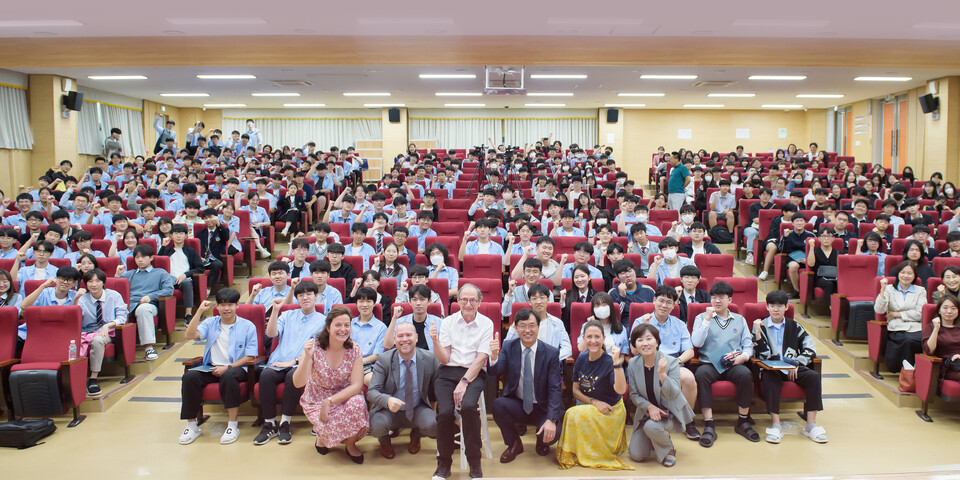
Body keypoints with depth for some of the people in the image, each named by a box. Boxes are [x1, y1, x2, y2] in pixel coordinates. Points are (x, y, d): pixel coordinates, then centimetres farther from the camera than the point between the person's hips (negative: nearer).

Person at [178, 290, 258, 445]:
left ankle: (232, 425, -27)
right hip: (211, 367, 4)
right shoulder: (210, 323, 14)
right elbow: (190, 335, -4)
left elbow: (250, 357, -2)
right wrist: (200, 311, -6)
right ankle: (192, 425, -13)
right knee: (190, 376, -25)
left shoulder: (247, 326, 4)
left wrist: (227, 367, -14)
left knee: (228, 376, -38)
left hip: (236, 367, -4)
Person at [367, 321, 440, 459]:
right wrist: (388, 400, -43)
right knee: (377, 427, -33)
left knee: (434, 425, -29)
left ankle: (416, 435, 11)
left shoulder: (430, 359, -9)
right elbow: (371, 392, -20)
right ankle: (385, 441, 10)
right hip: (389, 411, -1)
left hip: (418, 410, 1)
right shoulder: (383, 360, -13)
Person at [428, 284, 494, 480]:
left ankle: (474, 463, -11)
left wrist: (464, 382, -14)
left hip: (474, 374, -1)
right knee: (445, 412, -24)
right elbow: (444, 359, 5)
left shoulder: (486, 324, 4)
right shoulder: (447, 322, 9)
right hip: (448, 373, 1)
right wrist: (436, 340, -13)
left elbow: (481, 359, -3)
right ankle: (443, 464, -2)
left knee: (468, 406, -31)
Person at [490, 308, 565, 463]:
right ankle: (515, 444, 0)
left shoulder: (551, 353, -10)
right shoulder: (509, 347, -3)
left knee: (551, 434, -29)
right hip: (517, 405, 2)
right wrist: (494, 355, -38)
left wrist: (551, 420, -25)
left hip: (543, 408, -2)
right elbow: (495, 372, -15)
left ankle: (542, 442, 13)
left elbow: (554, 389, -13)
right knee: (498, 404, -28)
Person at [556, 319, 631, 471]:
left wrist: (616, 363, -41)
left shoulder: (609, 361, -16)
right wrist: (594, 402, -13)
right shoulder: (581, 359, 0)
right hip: (587, 407, 5)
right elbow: (575, 391, 4)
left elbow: (621, 390, -31)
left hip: (611, 411, -5)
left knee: (575, 414, -29)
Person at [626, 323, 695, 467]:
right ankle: (655, 440, 27)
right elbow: (634, 394, -2)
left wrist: (662, 373, -41)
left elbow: (673, 395, -26)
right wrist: (650, 407, -20)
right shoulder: (633, 364, -8)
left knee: (651, 426, -36)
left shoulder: (671, 362, -18)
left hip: (670, 412, -4)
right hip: (646, 411, 4)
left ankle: (668, 450, -3)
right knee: (636, 455, -7)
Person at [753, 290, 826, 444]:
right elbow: (763, 356, -1)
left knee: (813, 376, -25)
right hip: (770, 368, -3)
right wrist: (757, 333, -15)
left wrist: (797, 363, -9)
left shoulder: (794, 326, 15)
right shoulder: (761, 326, 8)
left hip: (792, 368, 3)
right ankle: (776, 426, -34)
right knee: (770, 379, -36)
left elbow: (810, 348, 6)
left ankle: (811, 425, -20)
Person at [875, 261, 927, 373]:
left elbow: (920, 314, 3)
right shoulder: (889, 289, 15)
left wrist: (896, 314, -1)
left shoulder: (920, 291, 17)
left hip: (916, 329, 0)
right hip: (896, 329, 0)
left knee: (909, 340, -35)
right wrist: (883, 290, -10)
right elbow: (878, 310, -1)